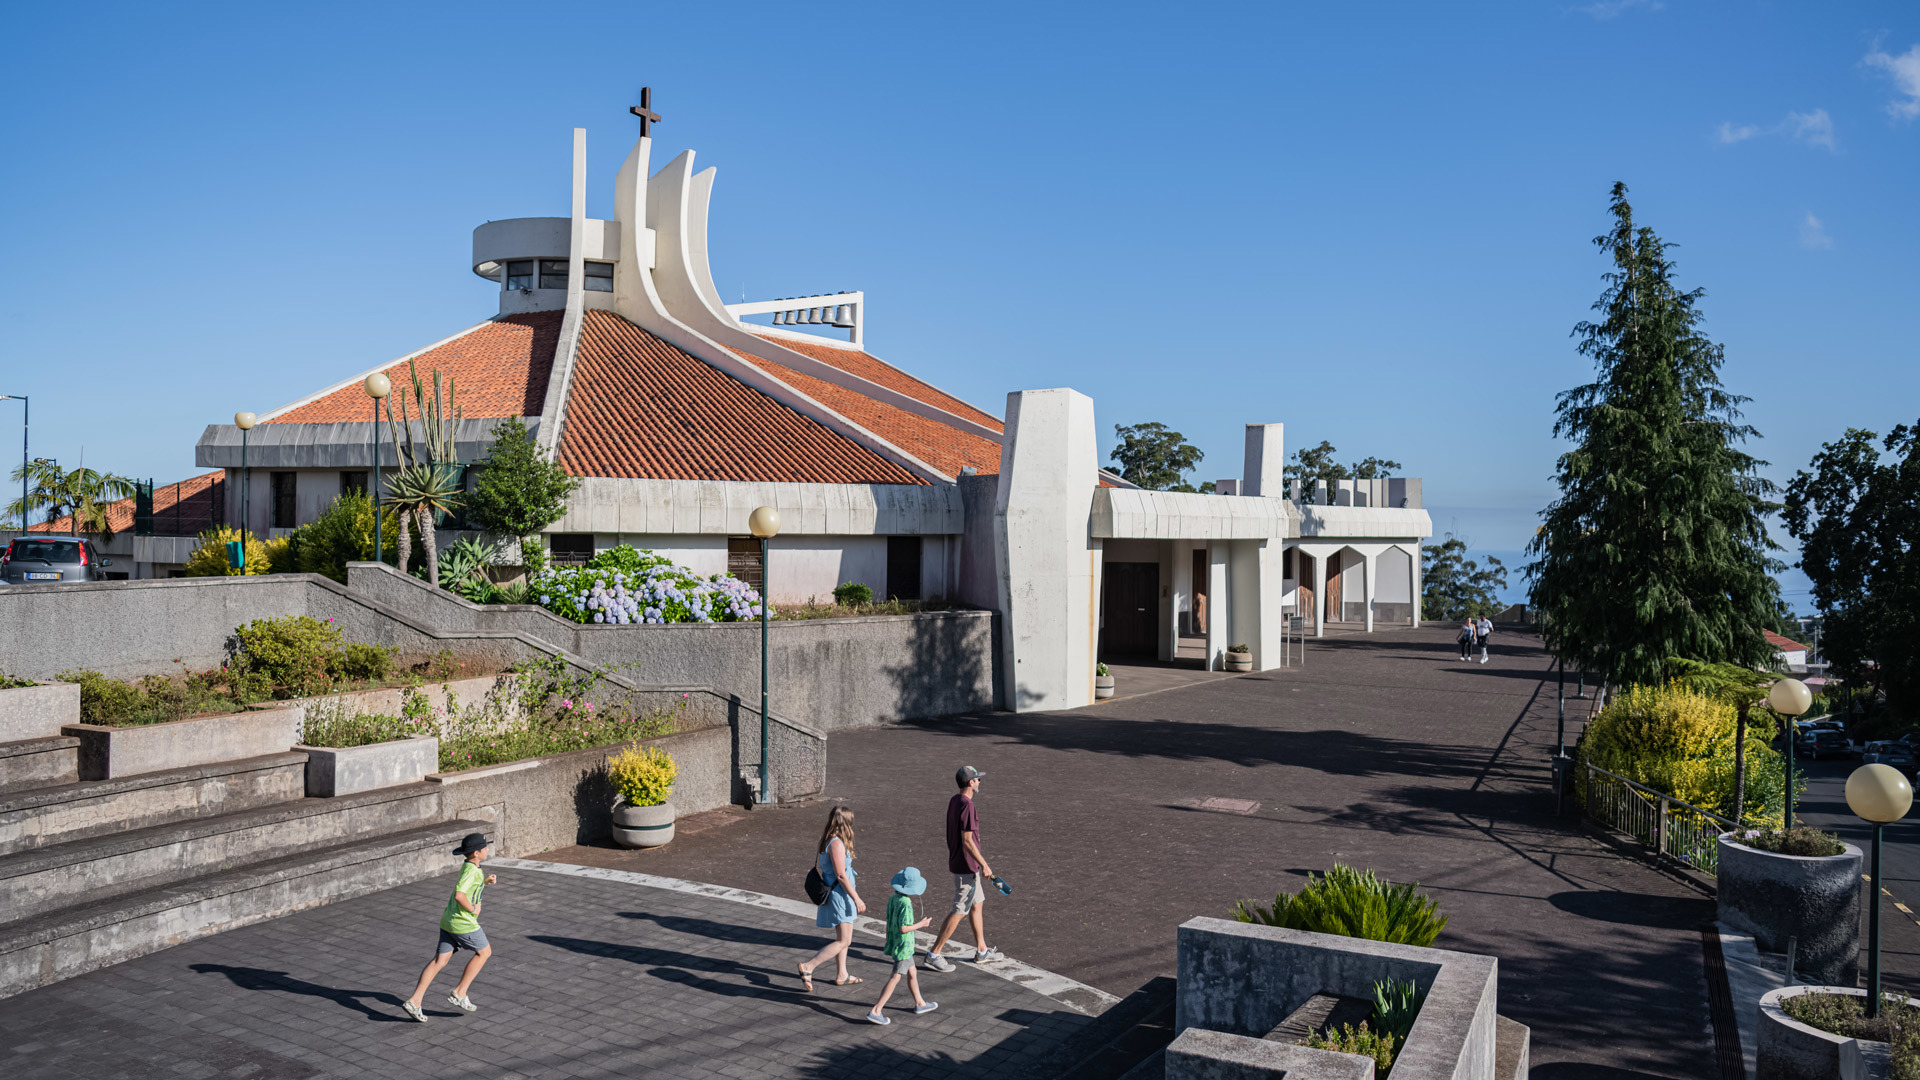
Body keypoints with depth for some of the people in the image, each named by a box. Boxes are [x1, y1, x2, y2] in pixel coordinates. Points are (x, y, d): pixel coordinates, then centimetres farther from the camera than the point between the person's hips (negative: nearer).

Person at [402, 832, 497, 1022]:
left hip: (448, 920, 8)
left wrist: (485, 881, 13)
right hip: (463, 923, -8)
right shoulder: (471, 870, -19)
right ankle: (459, 994, 10)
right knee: (484, 952, 10)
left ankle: (414, 1001, 0)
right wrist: (472, 909, -16)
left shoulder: (468, 865, 11)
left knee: (440, 961, 7)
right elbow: (459, 895, -31)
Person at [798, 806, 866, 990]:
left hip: (834, 892, 10)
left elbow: (817, 863, 16)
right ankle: (808, 967, -6)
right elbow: (841, 875, -23)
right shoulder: (836, 843, -23)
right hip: (839, 894, -10)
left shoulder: (825, 840, 6)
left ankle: (841, 975, 29)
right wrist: (857, 899, -17)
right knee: (844, 941, -5)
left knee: (843, 937, 20)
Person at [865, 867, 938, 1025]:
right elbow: (903, 928, -25)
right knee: (895, 978, -3)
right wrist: (922, 924, -12)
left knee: (912, 973, 22)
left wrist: (888, 942, 20)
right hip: (904, 946, -9)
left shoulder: (893, 898, 1)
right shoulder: (905, 904, -24)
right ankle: (876, 1011, -3)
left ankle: (919, 1003, 36)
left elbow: (888, 924, 10)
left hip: (893, 945, 9)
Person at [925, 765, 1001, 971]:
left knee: (977, 904, 18)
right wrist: (984, 865, -18)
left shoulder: (954, 801, 7)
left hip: (960, 862, 10)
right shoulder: (967, 806, -23)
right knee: (960, 911, -3)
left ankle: (981, 951, 28)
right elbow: (967, 841, -24)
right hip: (966, 866, -10)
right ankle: (934, 954, 2)